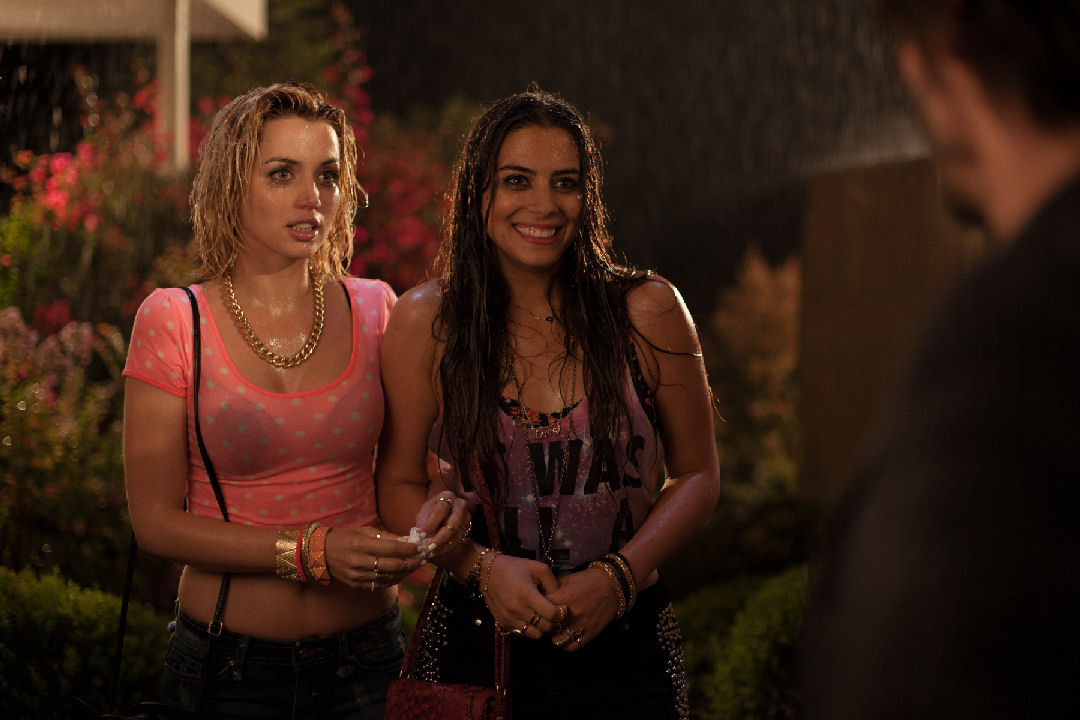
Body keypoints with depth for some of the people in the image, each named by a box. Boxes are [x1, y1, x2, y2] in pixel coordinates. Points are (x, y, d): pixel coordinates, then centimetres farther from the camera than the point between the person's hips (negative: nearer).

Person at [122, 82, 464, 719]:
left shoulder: (373, 310, 0)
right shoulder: (172, 321, -7)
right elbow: (156, 521, -8)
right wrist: (313, 552, -19)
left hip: (367, 664, 2)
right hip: (230, 667, -2)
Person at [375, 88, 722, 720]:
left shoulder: (647, 312, -4)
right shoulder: (426, 322, -3)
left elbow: (698, 475, 2)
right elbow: (399, 484, 2)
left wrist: (618, 577, -12)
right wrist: (483, 567, -14)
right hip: (476, 645, 0)